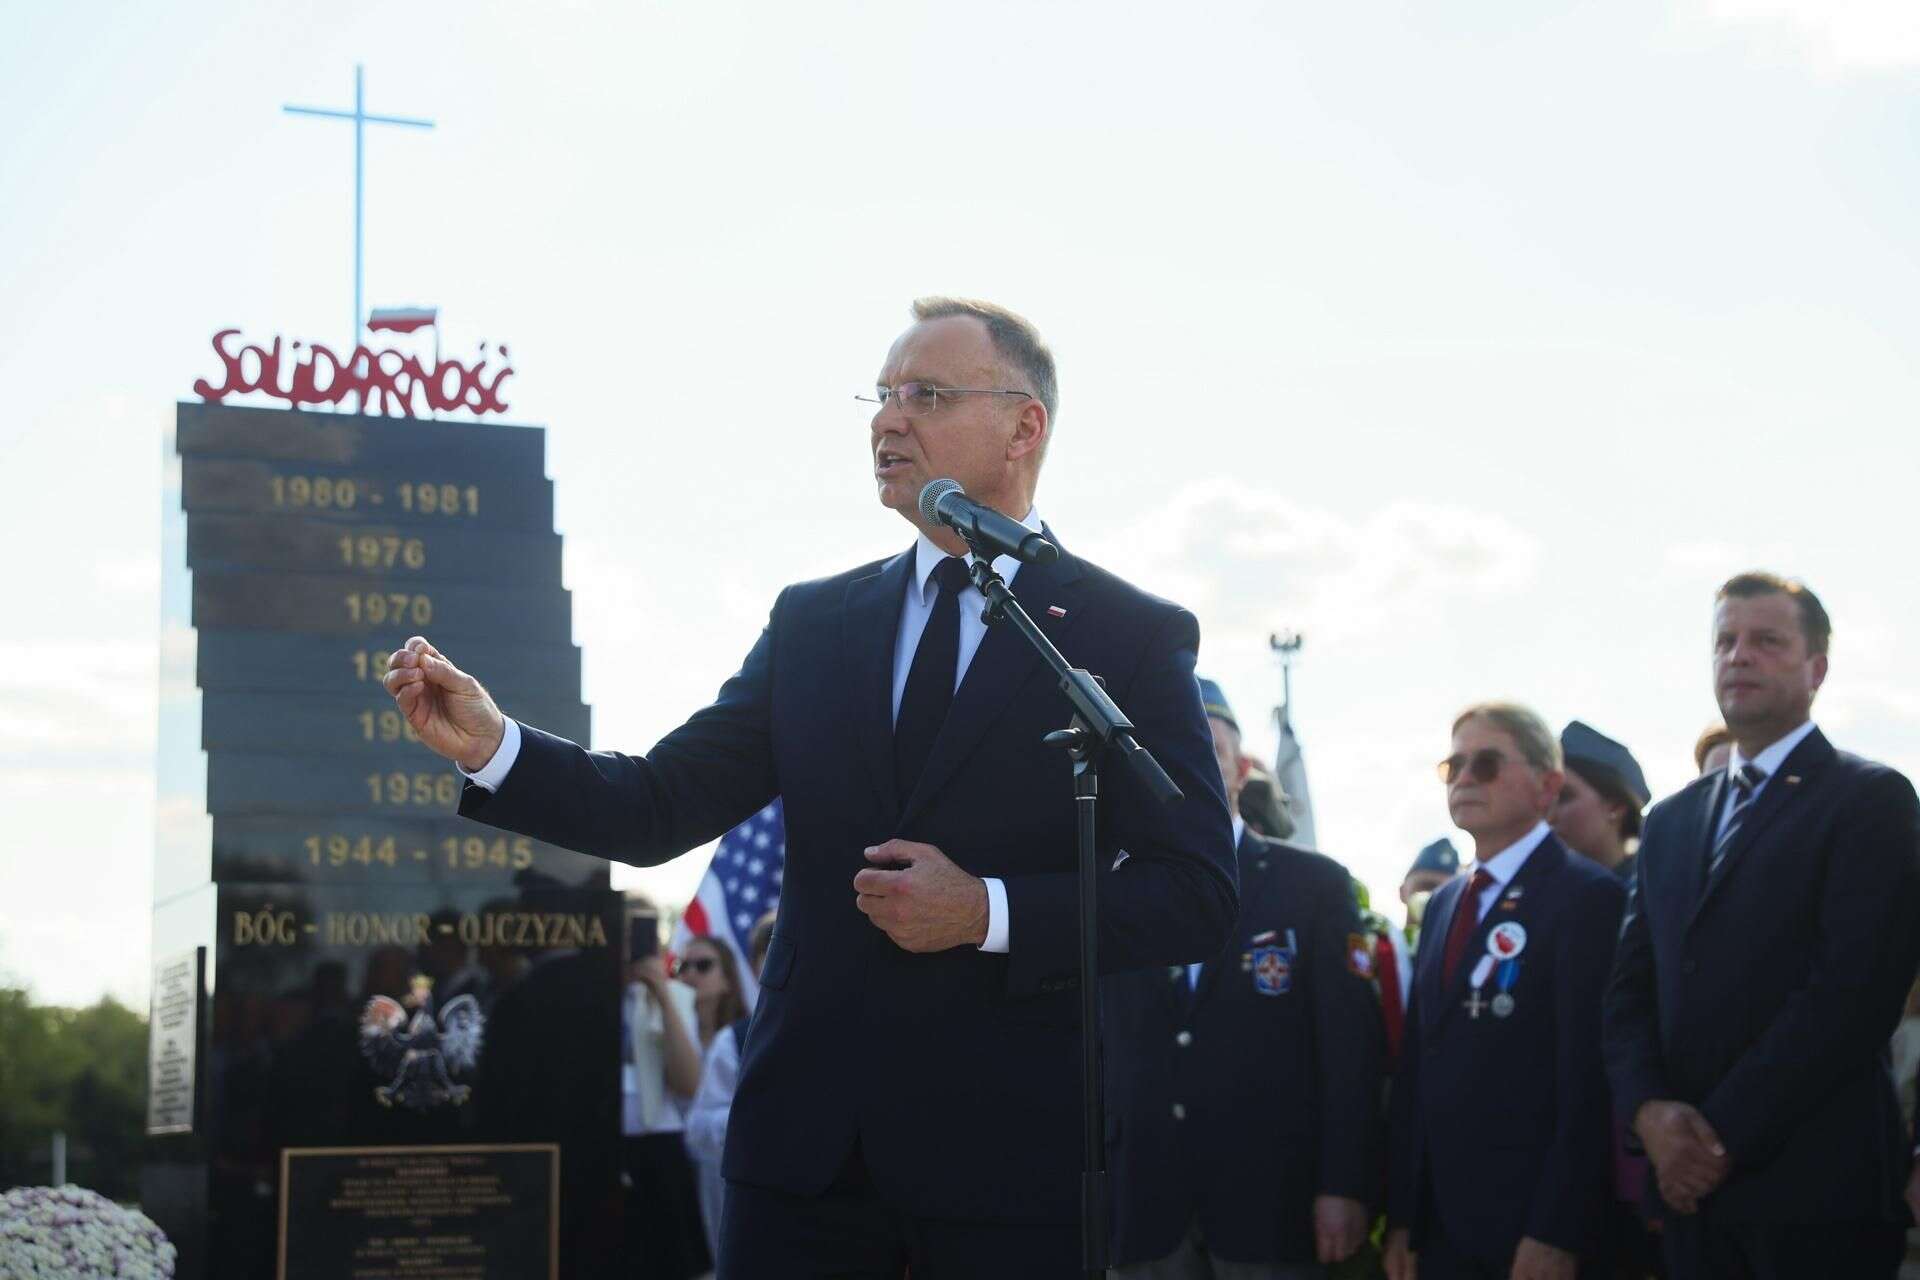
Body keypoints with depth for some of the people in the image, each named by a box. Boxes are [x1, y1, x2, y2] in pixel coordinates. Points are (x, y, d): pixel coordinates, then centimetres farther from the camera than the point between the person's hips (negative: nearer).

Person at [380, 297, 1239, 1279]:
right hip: (808, 1139, 3)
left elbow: (1196, 897, -6)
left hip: (1010, 1154, -3)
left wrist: (990, 912, -17)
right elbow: (660, 809, 6)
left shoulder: (1135, 638, 0)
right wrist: (492, 746, -9)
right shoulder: (813, 623, 12)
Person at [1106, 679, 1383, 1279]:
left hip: (1268, 1203, -2)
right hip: (1146, 1205, 2)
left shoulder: (1313, 884, 4)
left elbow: (1351, 1044, -1)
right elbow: (1098, 1050, 10)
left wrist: (1345, 1186, -9)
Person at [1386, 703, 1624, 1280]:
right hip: (1440, 1227, 7)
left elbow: (1588, 1079, -15)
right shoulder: (1444, 902, 16)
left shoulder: (1588, 896, -9)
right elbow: (1416, 1063, 14)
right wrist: (1401, 1217, 8)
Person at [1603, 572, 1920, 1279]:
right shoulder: (1672, 821, 18)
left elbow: (1855, 988, -13)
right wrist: (1651, 1109, -7)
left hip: (1816, 1187, -6)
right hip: (1693, 1182, 6)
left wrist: (1726, 1134, -15)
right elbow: (1630, 988, 13)